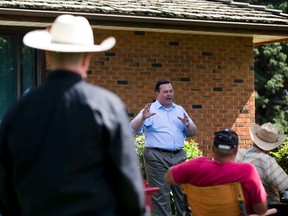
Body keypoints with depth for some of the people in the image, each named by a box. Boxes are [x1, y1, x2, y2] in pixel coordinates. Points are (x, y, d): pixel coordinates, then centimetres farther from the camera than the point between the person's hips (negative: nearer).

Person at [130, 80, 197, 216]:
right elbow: (134, 129, -10)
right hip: (157, 157, -4)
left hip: (178, 156, 4)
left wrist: (187, 124, -7)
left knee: (182, 191, 7)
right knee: (160, 194, -3)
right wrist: (142, 118, -29)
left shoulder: (179, 110, 17)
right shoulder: (149, 110, 2)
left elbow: (192, 133, 15)